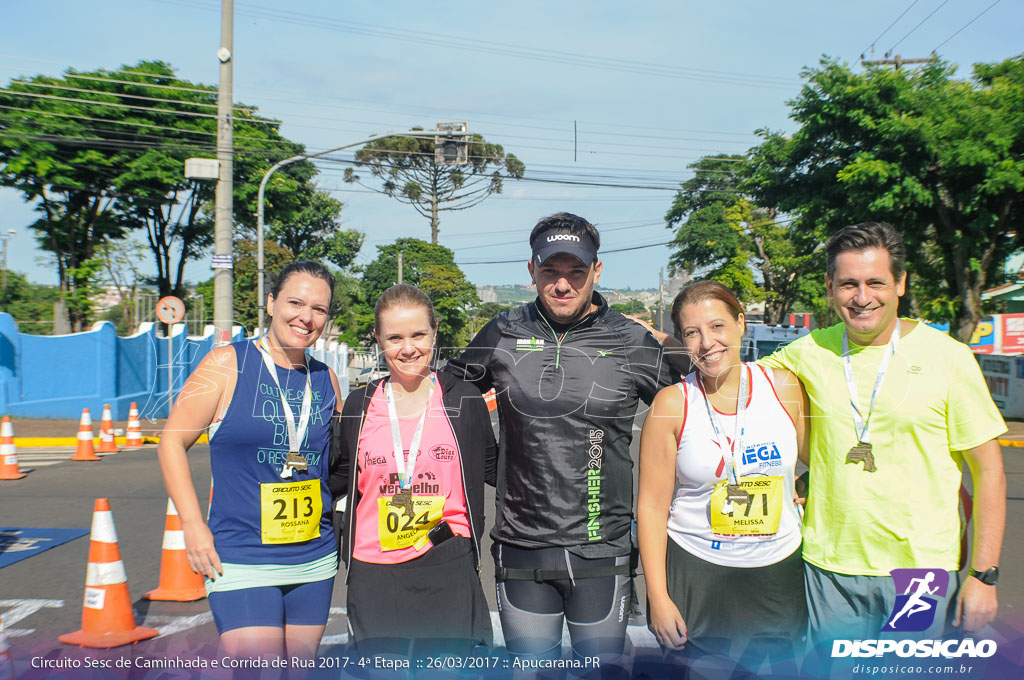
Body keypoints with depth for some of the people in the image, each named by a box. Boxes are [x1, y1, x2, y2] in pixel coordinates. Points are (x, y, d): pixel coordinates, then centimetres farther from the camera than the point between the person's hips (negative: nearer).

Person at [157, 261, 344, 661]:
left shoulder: (326, 380, 7)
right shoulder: (227, 365, -6)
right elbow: (172, 440, -3)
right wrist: (193, 525, -9)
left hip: (315, 561, 5)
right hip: (241, 562, -5)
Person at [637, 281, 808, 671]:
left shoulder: (784, 386, -3)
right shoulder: (672, 404, -9)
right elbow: (652, 506, -7)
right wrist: (658, 598, -9)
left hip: (779, 575, 2)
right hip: (696, 575, -2)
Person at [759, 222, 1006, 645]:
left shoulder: (947, 357, -6)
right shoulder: (811, 352, 0)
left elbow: (989, 470, -3)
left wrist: (984, 574, -6)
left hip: (922, 568, -2)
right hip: (830, 567, 2)